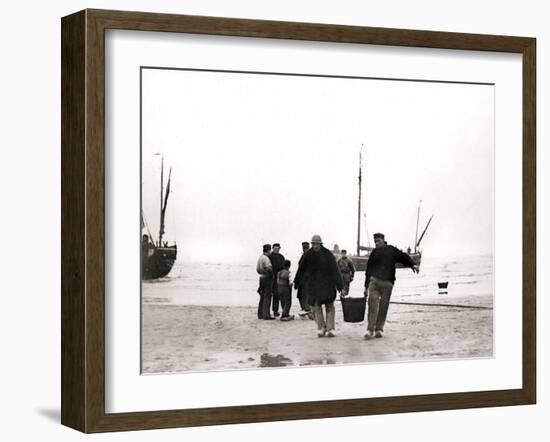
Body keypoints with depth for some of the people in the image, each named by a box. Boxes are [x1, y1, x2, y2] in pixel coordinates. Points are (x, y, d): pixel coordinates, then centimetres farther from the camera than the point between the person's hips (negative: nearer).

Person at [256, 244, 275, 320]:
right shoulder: (266, 258, -17)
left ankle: (260, 314, 18)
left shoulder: (260, 257, 11)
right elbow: (269, 268, -26)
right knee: (267, 297, -7)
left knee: (262, 297, 14)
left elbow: (257, 269, 17)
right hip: (267, 278, -9)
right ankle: (266, 315, -8)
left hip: (262, 277, 9)